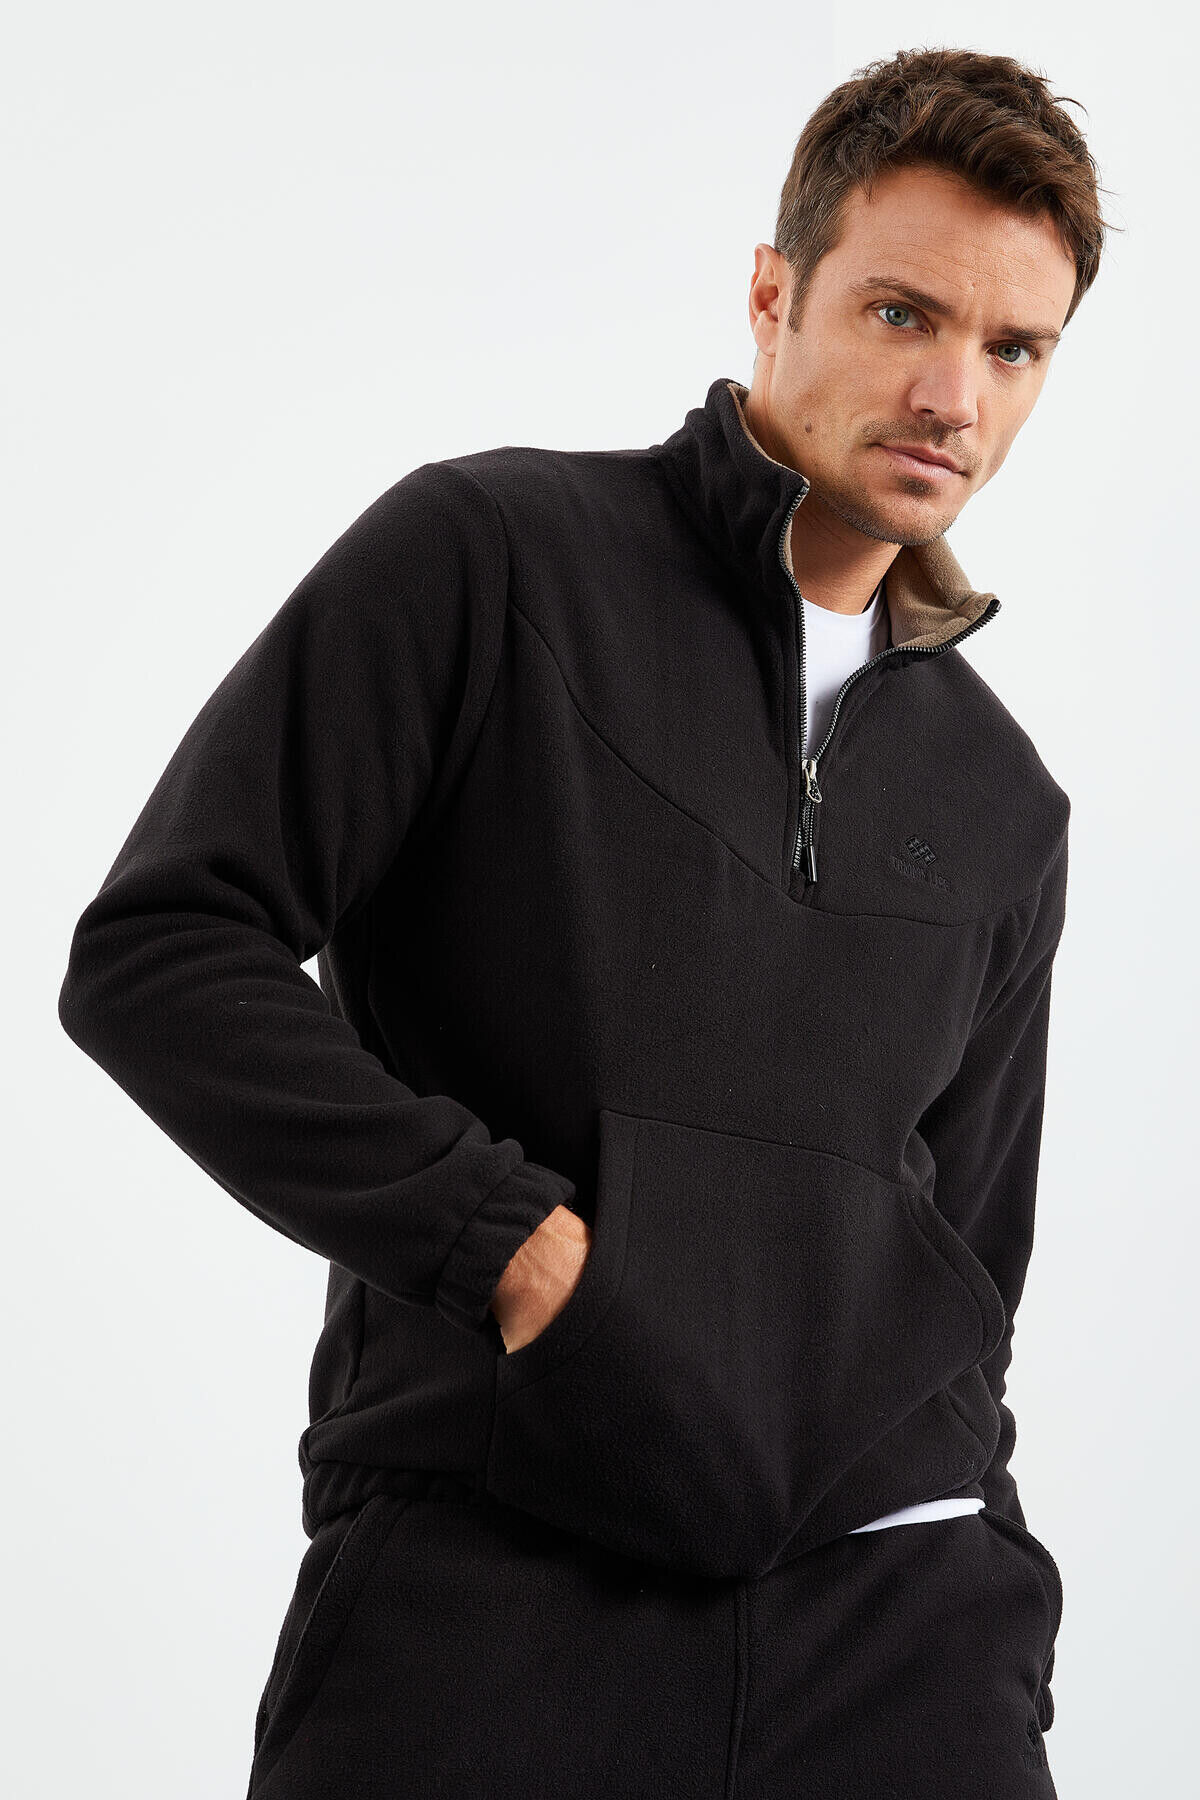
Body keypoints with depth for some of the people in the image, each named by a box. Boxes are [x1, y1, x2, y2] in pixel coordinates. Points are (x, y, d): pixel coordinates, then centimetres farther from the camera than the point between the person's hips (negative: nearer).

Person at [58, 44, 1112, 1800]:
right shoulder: (487, 553, 0)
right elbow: (152, 956, -8)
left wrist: (986, 1654, 10)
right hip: (482, 1570, -4)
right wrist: (522, 1243, -12)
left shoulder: (1005, 809, 16)